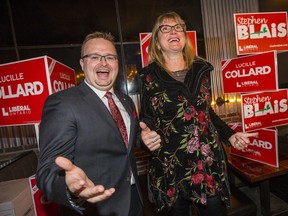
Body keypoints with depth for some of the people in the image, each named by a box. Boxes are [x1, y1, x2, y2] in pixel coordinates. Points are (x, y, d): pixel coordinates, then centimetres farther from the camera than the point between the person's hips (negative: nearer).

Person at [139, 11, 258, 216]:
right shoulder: (149, 76, -5)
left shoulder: (201, 68, 5)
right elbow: (146, 118, -3)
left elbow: (206, 110, 13)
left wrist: (230, 135, 7)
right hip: (171, 167, -2)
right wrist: (146, 137, -23)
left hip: (210, 162, 3)